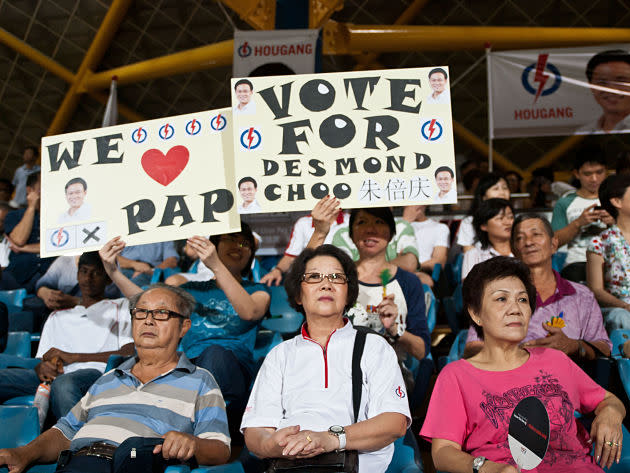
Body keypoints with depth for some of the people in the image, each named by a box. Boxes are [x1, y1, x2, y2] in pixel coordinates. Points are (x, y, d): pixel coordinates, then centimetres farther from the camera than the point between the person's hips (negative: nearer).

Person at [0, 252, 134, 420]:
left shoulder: (121, 307, 20)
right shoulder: (57, 317, 35)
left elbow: (130, 352, 3)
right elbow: (41, 359, 24)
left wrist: (73, 357, -3)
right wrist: (41, 367, -4)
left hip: (96, 373, -4)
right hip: (55, 375, 4)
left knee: (64, 383, -40)